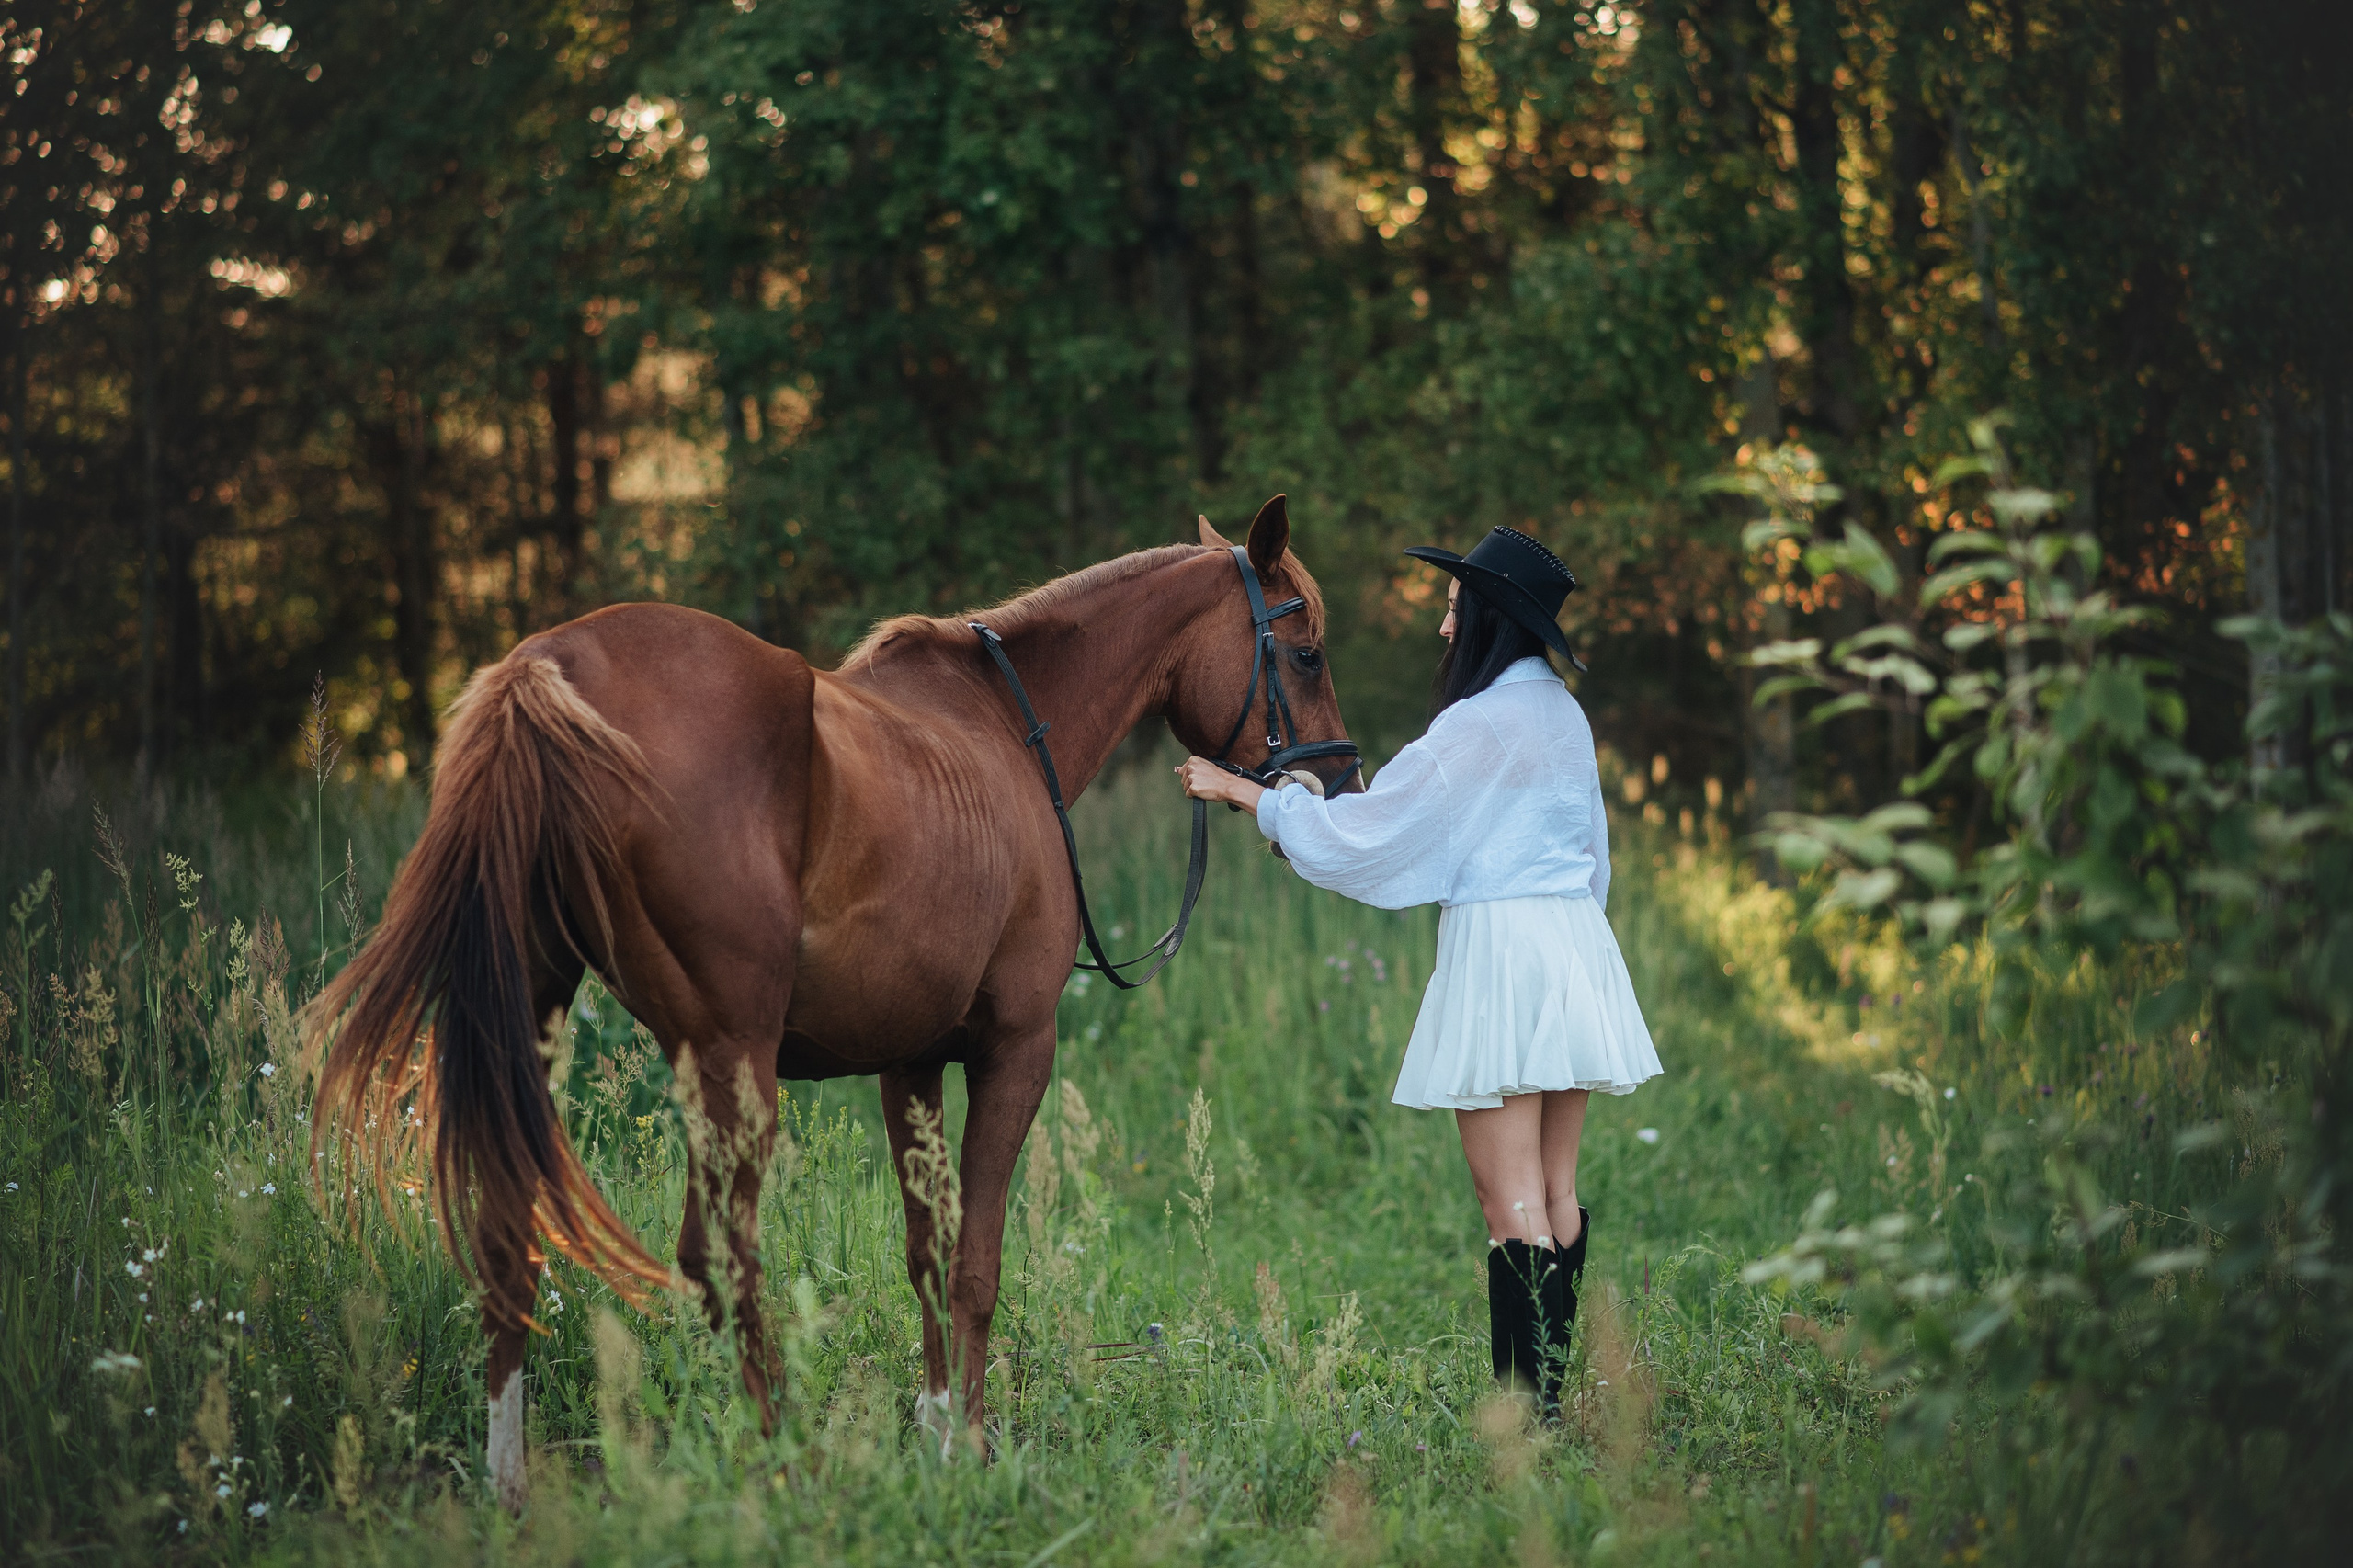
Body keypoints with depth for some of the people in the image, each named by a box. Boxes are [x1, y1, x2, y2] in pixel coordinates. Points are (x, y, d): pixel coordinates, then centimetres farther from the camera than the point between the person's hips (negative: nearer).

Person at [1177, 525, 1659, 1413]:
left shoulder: (1480, 723, -13)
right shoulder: (1564, 716, 13)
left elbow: (1363, 826, -10)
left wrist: (1241, 792, 0)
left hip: (1497, 944, -9)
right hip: (1574, 939, 9)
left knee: (1510, 1201, -8)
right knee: (1555, 1191, 10)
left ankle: (1527, 1408, -10)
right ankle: (1549, 1393, 13)